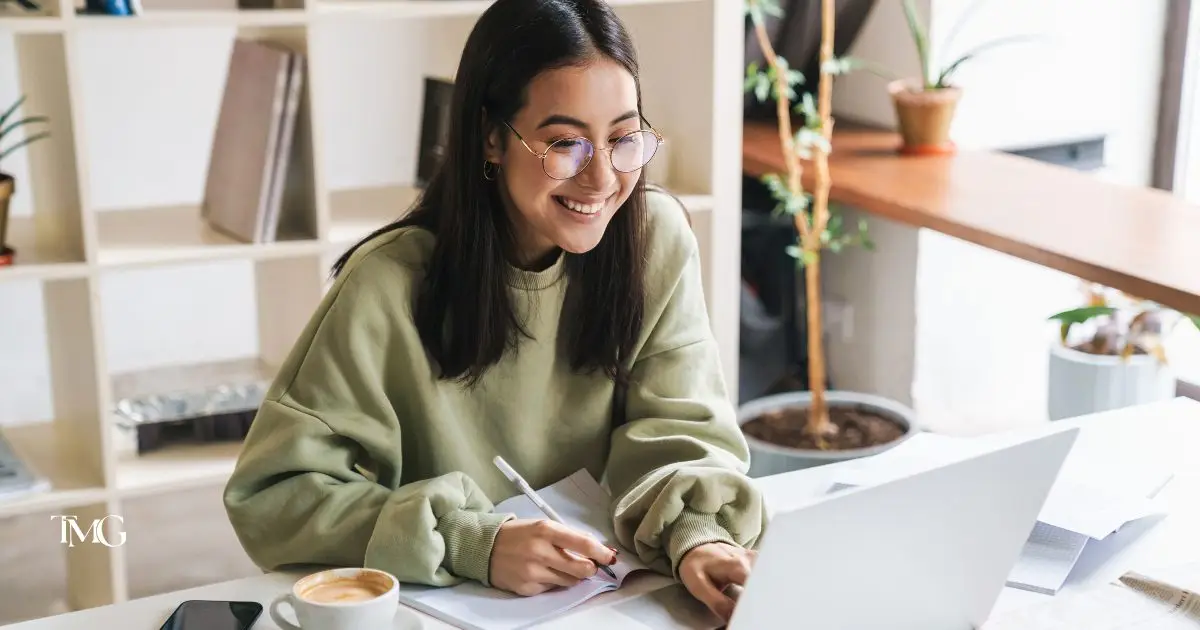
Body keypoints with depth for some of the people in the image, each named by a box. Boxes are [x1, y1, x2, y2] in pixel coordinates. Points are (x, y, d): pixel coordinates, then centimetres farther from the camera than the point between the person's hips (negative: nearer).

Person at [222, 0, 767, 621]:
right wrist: (472, 544, -25)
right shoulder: (391, 284, -17)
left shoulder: (657, 239, -7)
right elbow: (270, 493, -15)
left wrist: (697, 536, -27)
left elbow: (677, 431, -6)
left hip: (615, 591, 3)